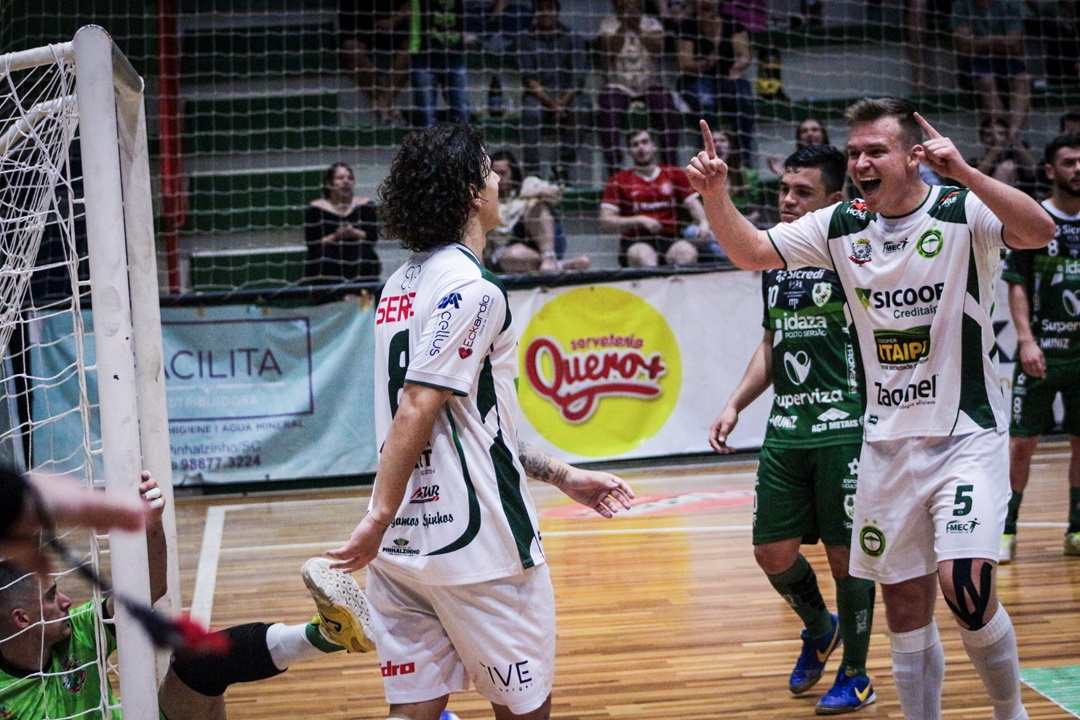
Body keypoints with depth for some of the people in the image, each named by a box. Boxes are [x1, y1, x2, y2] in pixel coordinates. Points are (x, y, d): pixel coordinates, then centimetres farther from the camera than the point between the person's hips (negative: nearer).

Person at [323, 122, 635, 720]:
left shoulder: (402, 285, 15)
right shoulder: (471, 289, -13)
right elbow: (416, 411, -20)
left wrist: (561, 475, 23)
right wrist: (379, 519, -17)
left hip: (404, 544, 8)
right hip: (471, 537, -8)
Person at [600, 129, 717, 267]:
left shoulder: (675, 174, 18)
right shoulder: (618, 181, 12)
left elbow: (694, 205, 10)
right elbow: (605, 222, 4)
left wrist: (704, 224, -13)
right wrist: (640, 220, -9)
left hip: (672, 241, 2)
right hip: (636, 243, -2)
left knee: (687, 251, -34)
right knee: (643, 255, -39)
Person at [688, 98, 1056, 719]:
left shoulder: (963, 212, -11)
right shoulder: (841, 226, 3)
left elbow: (1040, 231, -28)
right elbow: (750, 251, 5)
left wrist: (964, 173, -39)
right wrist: (716, 195, -13)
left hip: (966, 436, -5)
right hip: (887, 442, 5)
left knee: (967, 589, -18)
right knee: (906, 607, 8)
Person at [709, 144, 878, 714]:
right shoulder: (775, 263, 13)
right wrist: (735, 405, 13)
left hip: (844, 430, -6)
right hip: (785, 429, 6)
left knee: (846, 554, 1)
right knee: (773, 551, 7)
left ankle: (856, 676, 18)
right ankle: (819, 629, 36)